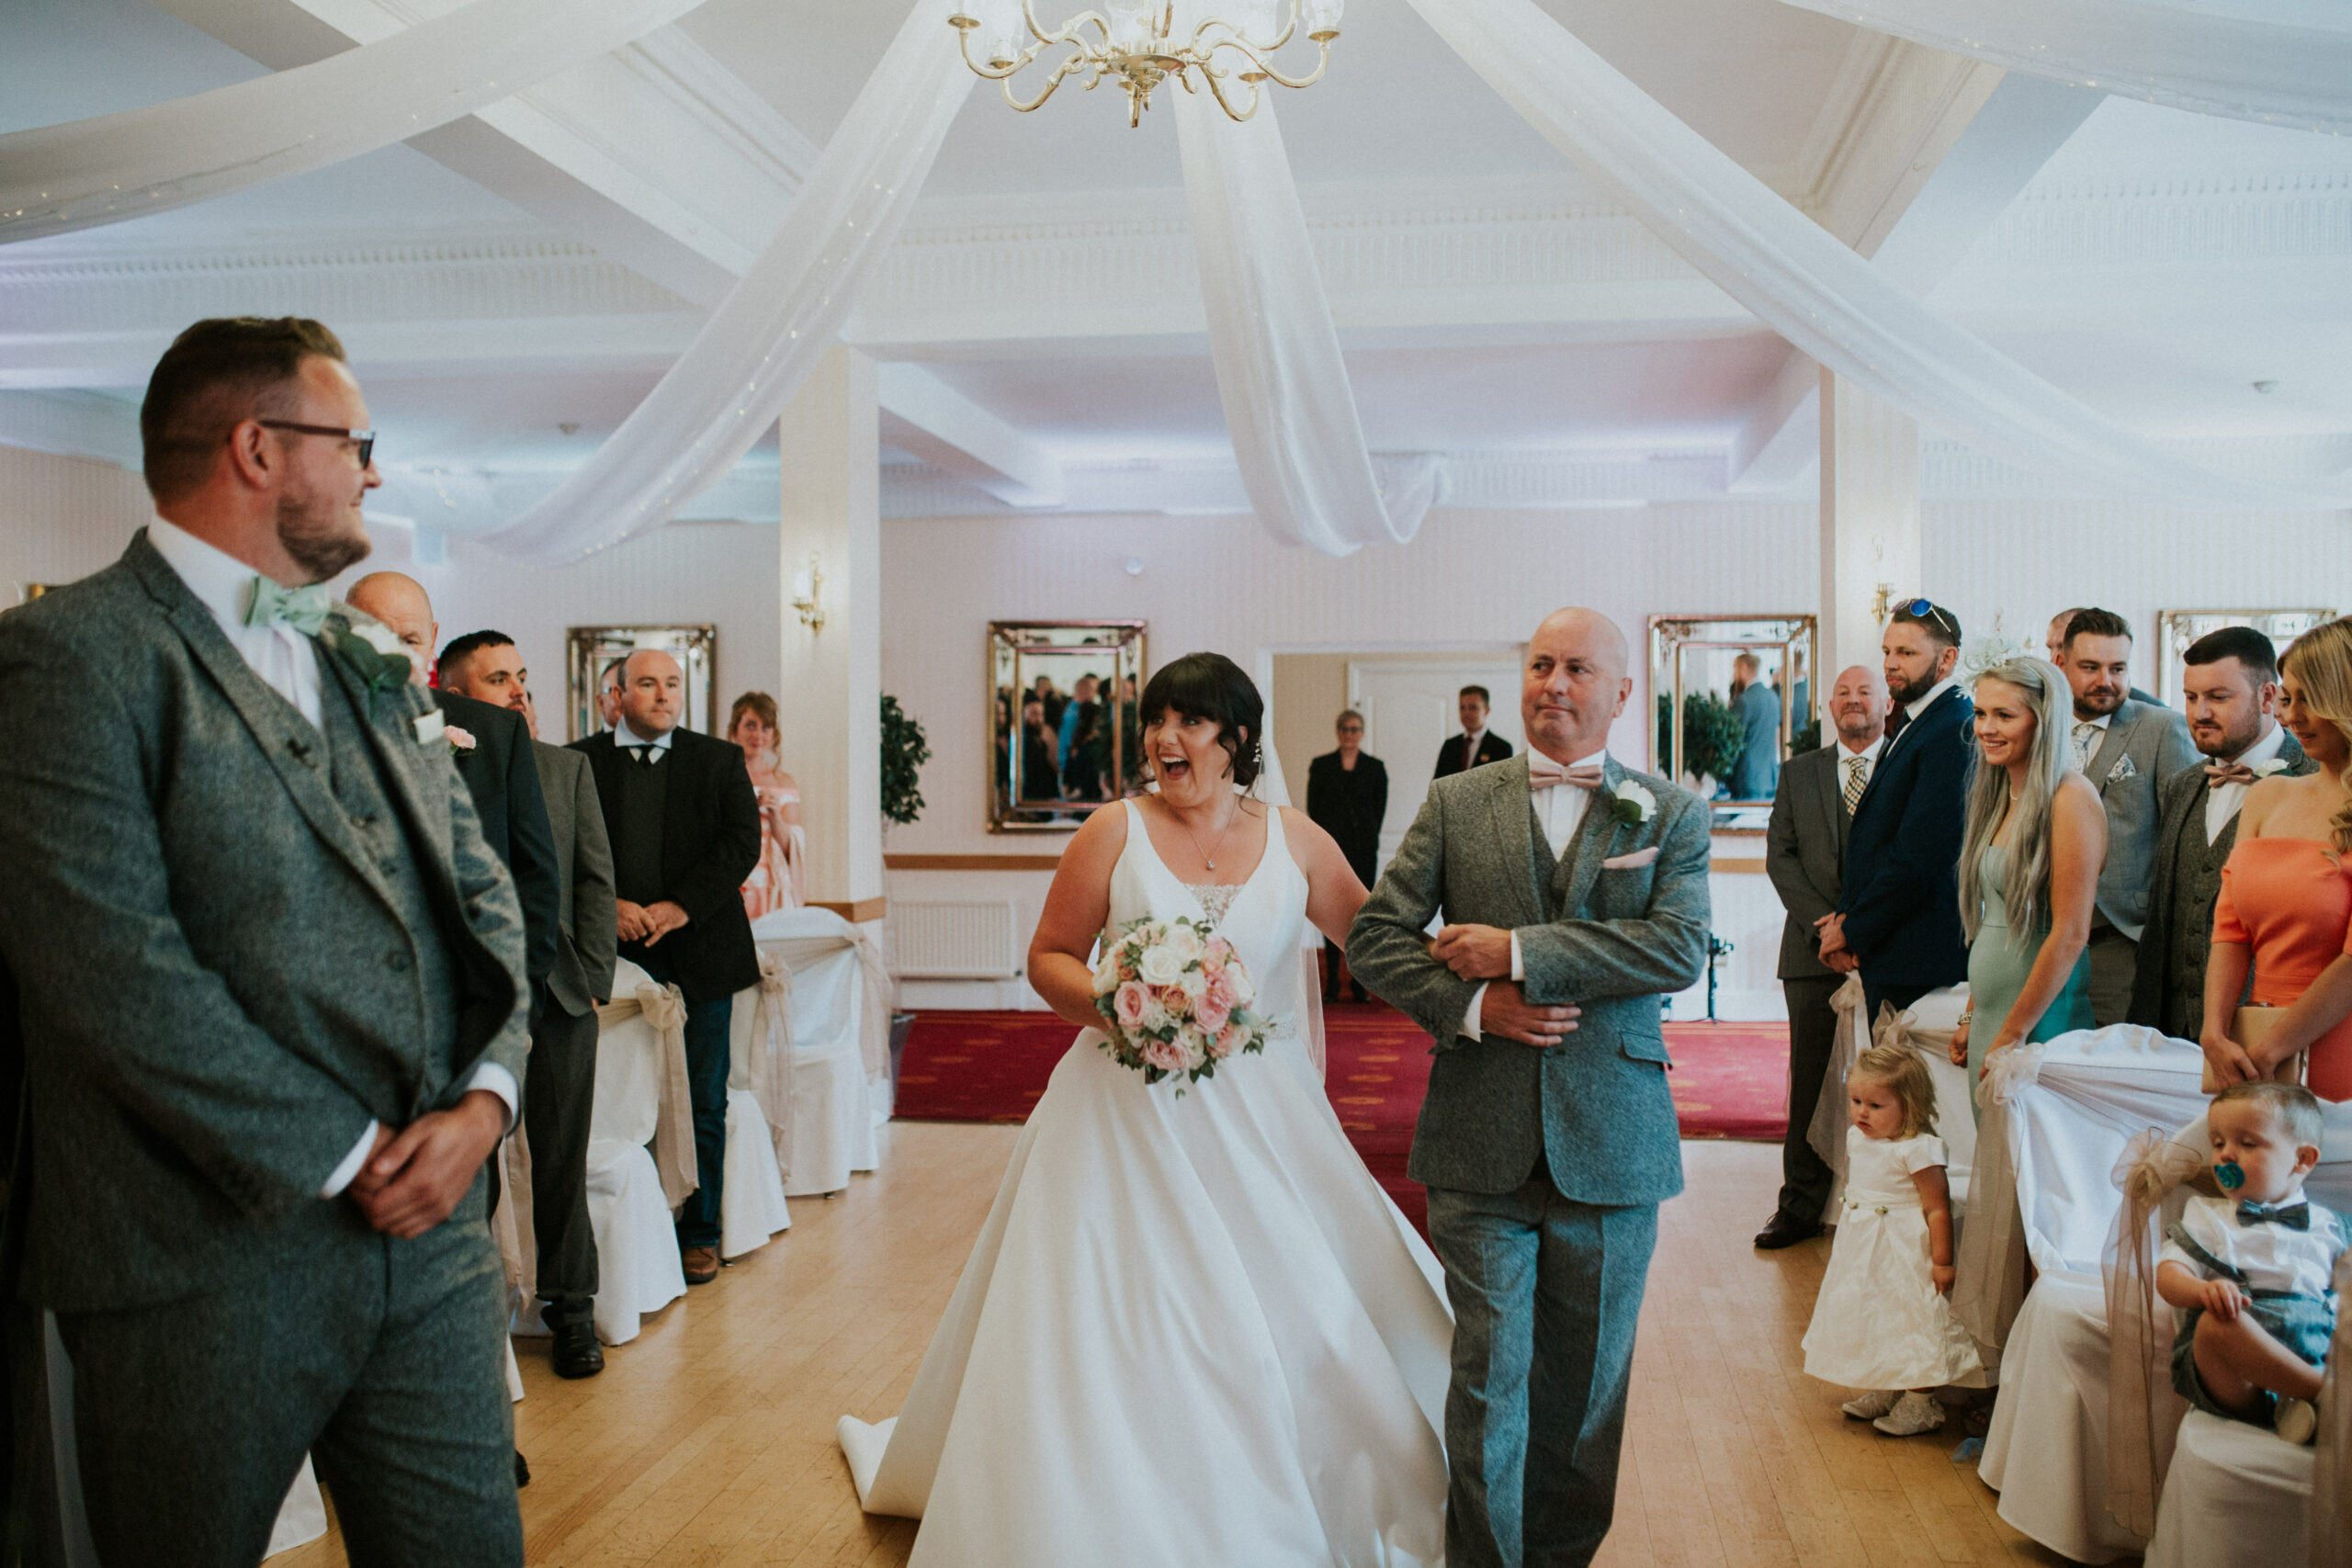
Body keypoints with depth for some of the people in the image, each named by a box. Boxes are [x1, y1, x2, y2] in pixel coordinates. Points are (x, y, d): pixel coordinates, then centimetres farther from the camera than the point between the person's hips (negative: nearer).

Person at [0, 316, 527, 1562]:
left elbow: (482, 893, 12)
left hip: (431, 1237, 6)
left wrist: (483, 1100, -4)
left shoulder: (372, 665, 14)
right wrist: (351, 1162, -15)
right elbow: (114, 969, -18)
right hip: (207, 1269, -6)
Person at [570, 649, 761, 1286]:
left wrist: (680, 906, -13)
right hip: (615, 958, 0)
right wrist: (607, 905, -14)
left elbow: (741, 843, -2)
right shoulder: (579, 763, 7)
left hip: (700, 955, 0)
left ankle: (698, 1234, 18)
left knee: (704, 1105, 5)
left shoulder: (720, 761, 8)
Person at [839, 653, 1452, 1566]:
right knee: (1112, 1333, 3)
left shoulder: (1295, 841, 2)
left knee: (1302, 1320, 6)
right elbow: (1049, 955, 1)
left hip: (1259, 1115, 2)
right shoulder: (1116, 831, -2)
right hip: (1128, 1110, -1)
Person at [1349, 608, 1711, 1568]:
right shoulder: (1455, 803, 5)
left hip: (1611, 1144, 1)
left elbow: (1681, 947, -13)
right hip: (1482, 1140, 0)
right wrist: (1471, 1004, -13)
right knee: (1488, 1379, 4)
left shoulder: (1673, 815, 3)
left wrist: (1519, 953, -16)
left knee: (1587, 1383, 14)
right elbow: (1374, 938, 2)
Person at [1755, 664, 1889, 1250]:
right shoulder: (1799, 773, 13)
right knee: (1810, 1082, 4)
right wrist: (1824, 928, -7)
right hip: (1815, 953, 2)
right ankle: (1801, 1206, 12)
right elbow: (1781, 856, 6)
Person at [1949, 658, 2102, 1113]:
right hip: (1990, 1014, 7)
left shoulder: (2070, 797, -13)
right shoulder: (2000, 798, 12)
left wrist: (2013, 1033, -16)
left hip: (2040, 1020, -7)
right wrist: (1971, 1018, 11)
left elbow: (2070, 934, -17)